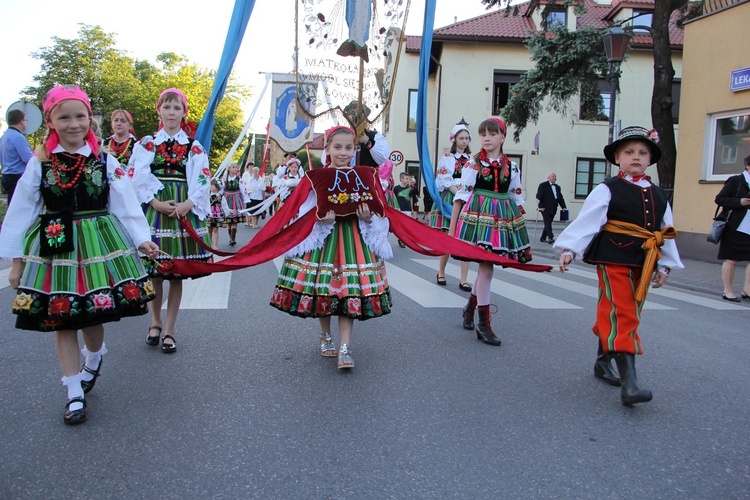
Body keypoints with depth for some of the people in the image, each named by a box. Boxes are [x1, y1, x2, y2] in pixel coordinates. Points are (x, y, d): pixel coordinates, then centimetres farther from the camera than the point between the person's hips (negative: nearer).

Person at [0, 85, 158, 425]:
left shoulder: (105, 161, 0)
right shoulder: (40, 162, 0)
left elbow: (126, 205, 0)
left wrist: (142, 239, -9)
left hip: (99, 244, 0)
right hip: (54, 249, 1)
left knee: (93, 315, 6)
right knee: (61, 320, 5)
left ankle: (93, 360, 40)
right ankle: (74, 394, 18)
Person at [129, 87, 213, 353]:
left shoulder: (195, 147, 8)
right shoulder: (145, 144, 9)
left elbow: (202, 181, 1)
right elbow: (138, 179, 0)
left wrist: (188, 203, -14)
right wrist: (156, 203, -13)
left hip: (184, 210, 0)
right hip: (153, 210, 0)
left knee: (177, 275, 2)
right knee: (154, 271, 4)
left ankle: (169, 330, 11)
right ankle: (155, 320, 27)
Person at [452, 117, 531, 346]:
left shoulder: (511, 166, 9)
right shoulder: (473, 164, 0)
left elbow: (517, 199, 14)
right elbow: (461, 195, -2)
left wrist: (521, 227, 12)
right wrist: (452, 225, -5)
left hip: (503, 218, 4)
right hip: (478, 216, -4)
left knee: (486, 266, 8)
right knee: (486, 266, -7)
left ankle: (471, 306, 35)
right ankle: (484, 325, 2)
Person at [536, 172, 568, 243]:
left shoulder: (557, 187, 18)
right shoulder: (543, 185, -1)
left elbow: (560, 198, 16)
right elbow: (539, 196, -8)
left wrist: (564, 207, 4)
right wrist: (541, 206, -15)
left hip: (553, 209, 6)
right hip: (545, 209, -6)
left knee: (548, 224, 7)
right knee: (547, 223, -14)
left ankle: (543, 238, 14)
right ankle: (550, 237, -20)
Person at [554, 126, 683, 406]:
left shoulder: (658, 196, 13)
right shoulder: (607, 190, -4)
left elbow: (666, 233, 17)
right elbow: (587, 220, -12)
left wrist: (664, 266, 13)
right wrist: (569, 249, -21)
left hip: (643, 265, 6)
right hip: (613, 259, -6)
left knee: (619, 316, 14)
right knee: (621, 316, -12)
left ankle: (602, 363, 32)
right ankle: (628, 383, -16)